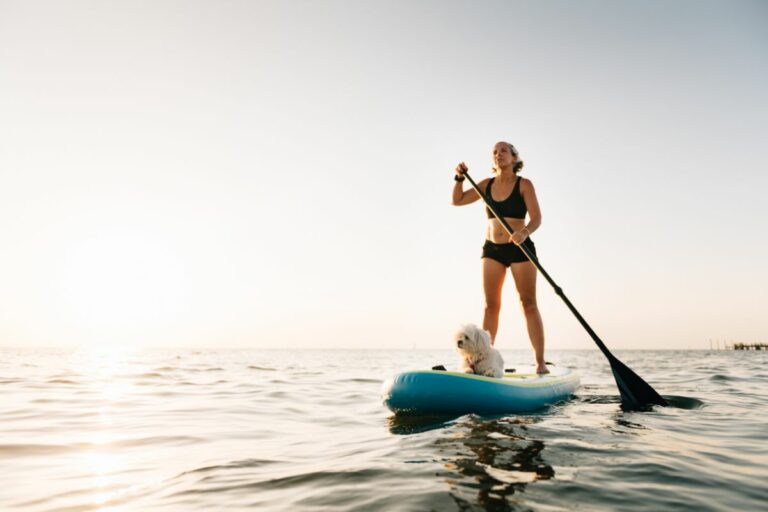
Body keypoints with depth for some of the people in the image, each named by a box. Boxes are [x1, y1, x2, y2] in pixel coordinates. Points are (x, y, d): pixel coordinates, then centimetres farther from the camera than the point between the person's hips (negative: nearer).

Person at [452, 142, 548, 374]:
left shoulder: (524, 184, -3)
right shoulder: (487, 184, 9)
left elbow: (536, 218, -13)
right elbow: (457, 200, 9)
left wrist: (524, 232, -33)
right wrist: (460, 178, -5)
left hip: (520, 248, -4)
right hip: (492, 249, 4)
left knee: (528, 303, -4)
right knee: (491, 304, 3)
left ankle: (540, 362, -1)